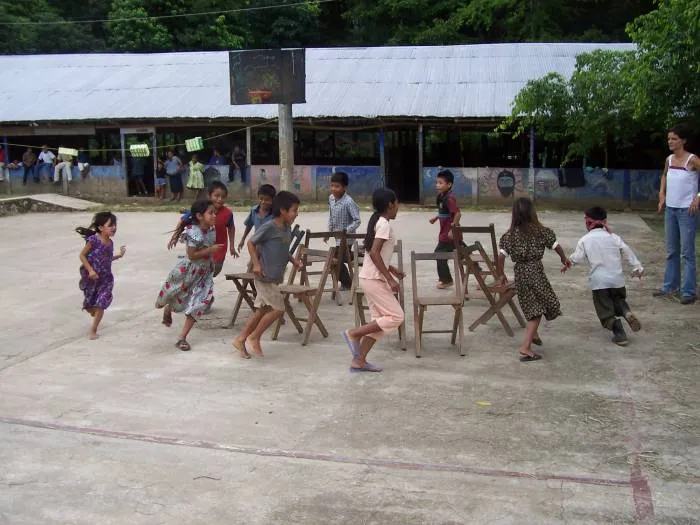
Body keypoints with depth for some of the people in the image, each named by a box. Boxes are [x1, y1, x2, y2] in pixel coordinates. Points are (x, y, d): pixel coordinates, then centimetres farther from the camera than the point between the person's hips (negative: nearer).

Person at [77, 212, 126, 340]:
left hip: (105, 279, 3)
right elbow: (82, 255, -13)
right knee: (89, 305, 12)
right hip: (91, 278, -3)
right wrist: (90, 270, -20)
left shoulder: (110, 243, 2)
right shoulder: (93, 240, -17)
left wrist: (119, 255, 9)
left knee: (100, 305, -6)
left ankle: (93, 330, 7)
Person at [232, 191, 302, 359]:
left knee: (262, 310, 13)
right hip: (265, 277, -9)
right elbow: (251, 243, -10)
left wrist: (293, 260, 7)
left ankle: (240, 339, 23)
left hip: (274, 279, 9)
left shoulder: (287, 228, 8)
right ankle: (254, 338, 8)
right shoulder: (269, 227, -16)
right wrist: (256, 263, -17)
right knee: (278, 309, -6)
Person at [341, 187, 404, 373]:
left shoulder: (377, 222, 14)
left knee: (380, 321, 11)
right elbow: (374, 253, -24)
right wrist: (390, 279, -21)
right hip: (374, 279, -10)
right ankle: (353, 333, -5)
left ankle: (359, 361, 10)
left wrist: (391, 269, 23)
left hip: (370, 278, 10)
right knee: (396, 316, -5)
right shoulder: (384, 224, -14)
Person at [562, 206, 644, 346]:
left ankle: (619, 334, -13)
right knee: (619, 299, 26)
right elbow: (627, 252, 5)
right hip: (617, 278, 3)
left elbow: (578, 258, -2)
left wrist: (567, 264, 15)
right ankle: (626, 312, -5)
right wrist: (637, 267, 12)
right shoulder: (613, 237, 7)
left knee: (606, 311, 4)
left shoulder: (584, 240, 0)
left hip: (598, 281, -3)